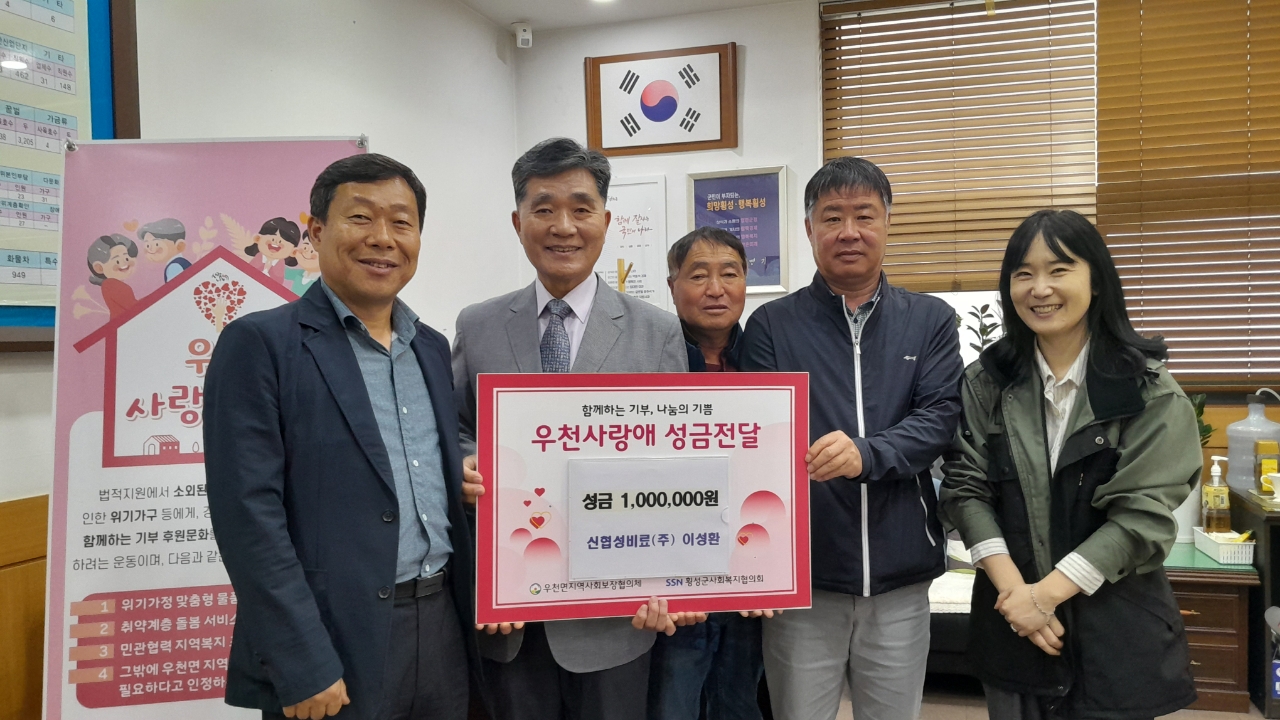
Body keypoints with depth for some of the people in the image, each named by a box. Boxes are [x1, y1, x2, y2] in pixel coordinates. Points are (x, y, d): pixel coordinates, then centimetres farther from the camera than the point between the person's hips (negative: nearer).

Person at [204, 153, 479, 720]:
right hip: (336, 642, -5)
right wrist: (303, 668, -16)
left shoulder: (433, 349, 10)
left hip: (445, 631, 6)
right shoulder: (259, 343, -8)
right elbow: (248, 512, -13)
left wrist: (478, 608, 4)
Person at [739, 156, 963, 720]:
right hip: (801, 573, -1)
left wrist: (866, 453, -25)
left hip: (900, 574, 2)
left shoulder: (930, 321, 7)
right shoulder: (771, 326, 3)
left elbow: (940, 418, -6)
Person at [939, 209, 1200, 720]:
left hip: (1115, 626, -2)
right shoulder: (986, 382, 0)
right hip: (1010, 619, 2)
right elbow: (965, 487, -4)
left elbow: (1143, 514, -12)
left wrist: (1047, 592, -17)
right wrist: (1013, 588, -15)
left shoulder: (1147, 390, -6)